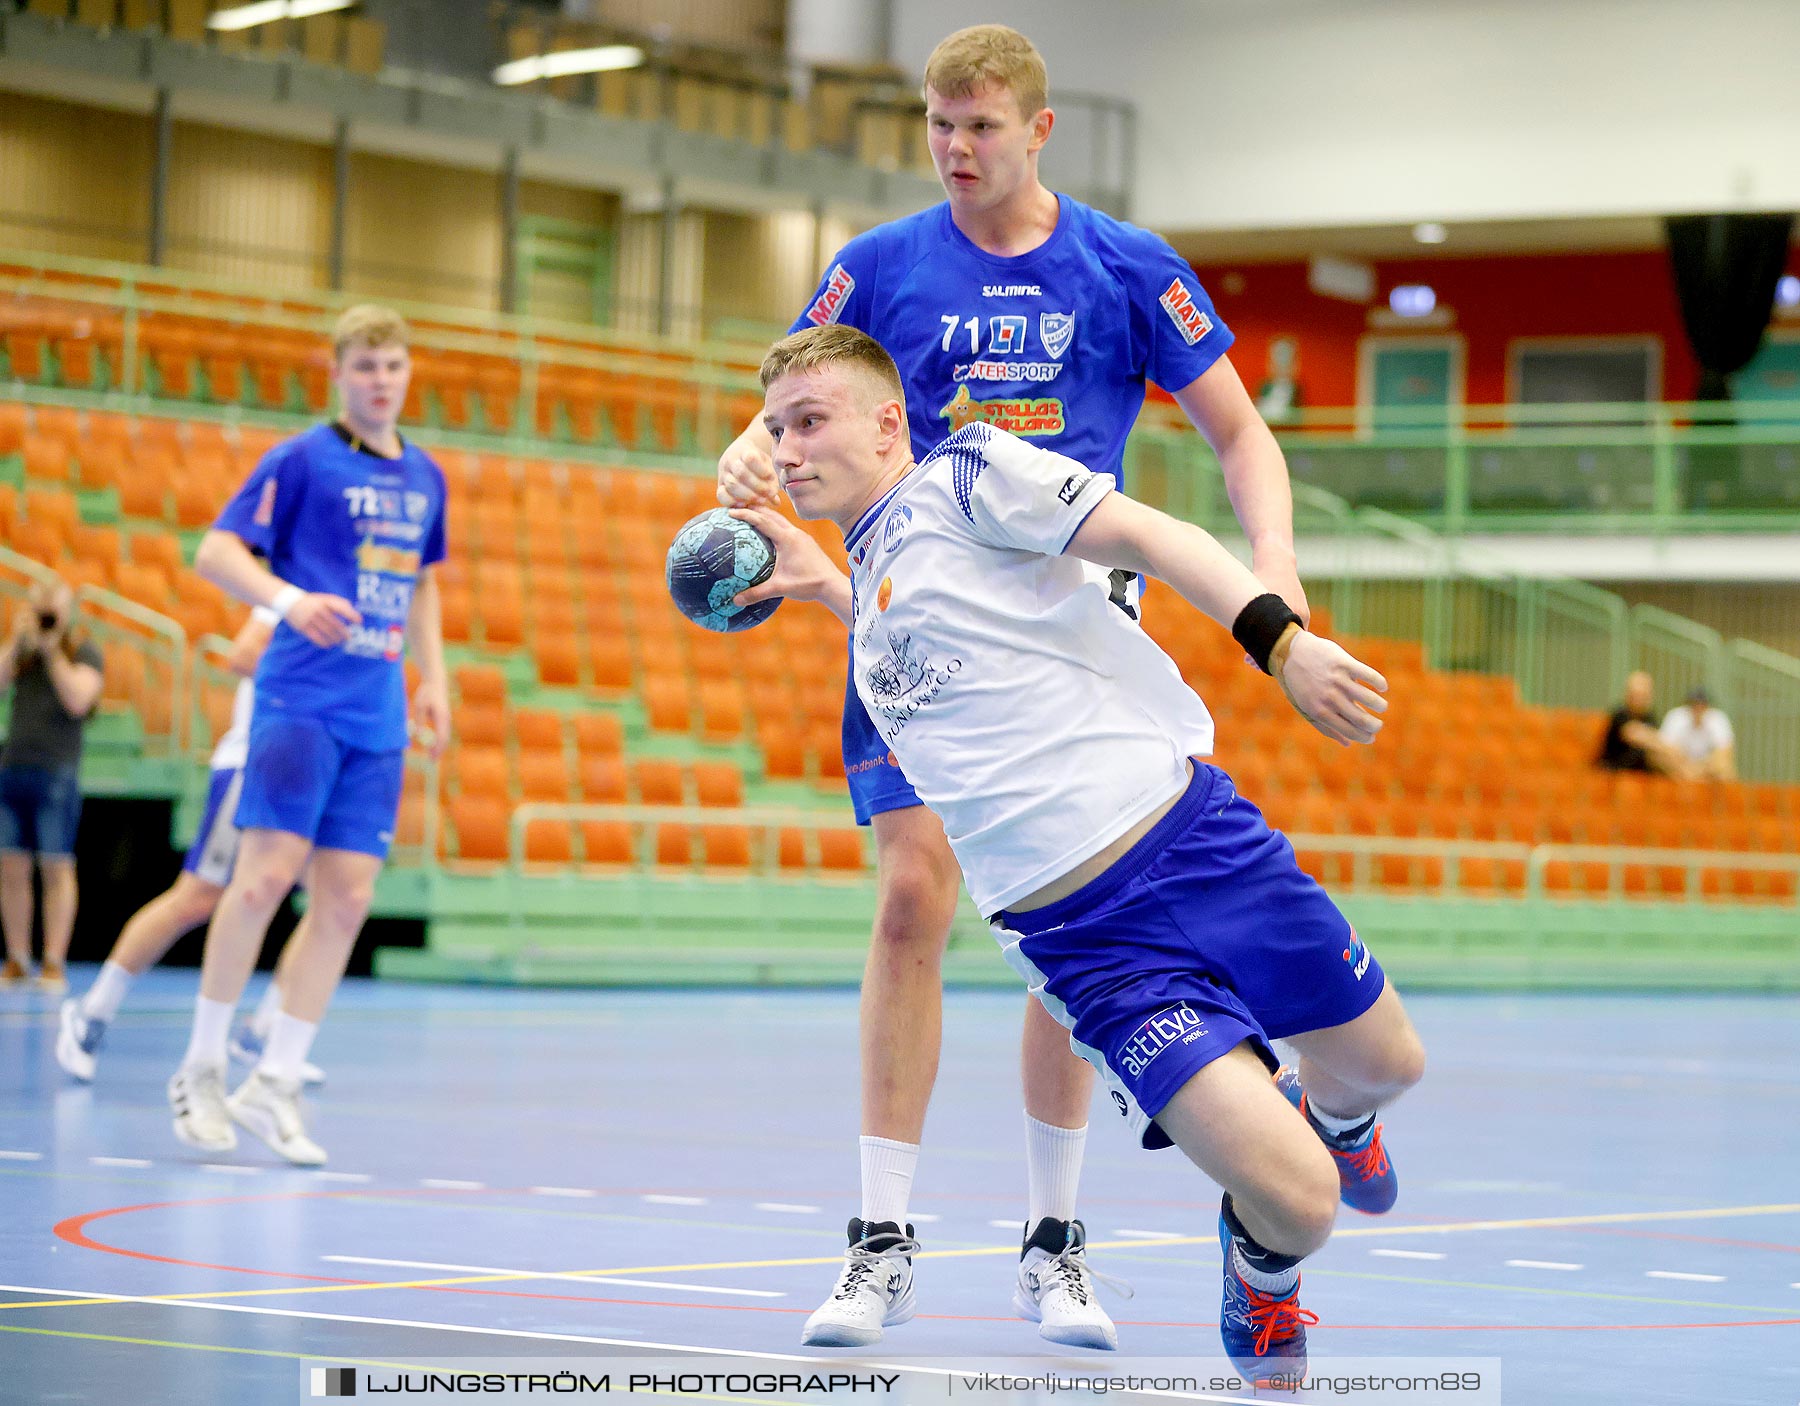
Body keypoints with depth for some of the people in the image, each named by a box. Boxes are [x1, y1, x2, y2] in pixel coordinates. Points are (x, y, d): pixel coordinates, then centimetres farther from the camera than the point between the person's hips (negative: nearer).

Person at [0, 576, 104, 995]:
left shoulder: (84, 651, 1)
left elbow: (77, 700, -12)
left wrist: (52, 650, -11)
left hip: (57, 772, -5)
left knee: (56, 867, -5)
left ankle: (54, 963, -4)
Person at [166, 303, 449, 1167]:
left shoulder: (424, 478, 15)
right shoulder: (301, 461, -3)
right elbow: (215, 553, -8)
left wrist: (433, 677, 16)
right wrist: (291, 600, -24)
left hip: (377, 716, 6)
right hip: (300, 699, -6)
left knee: (345, 899, -1)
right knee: (268, 873, -14)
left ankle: (273, 1085, 6)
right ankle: (202, 1069, 0)